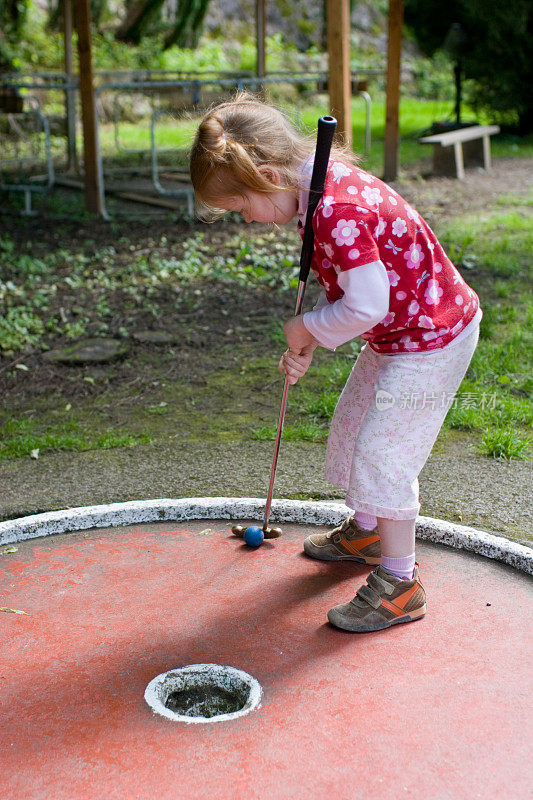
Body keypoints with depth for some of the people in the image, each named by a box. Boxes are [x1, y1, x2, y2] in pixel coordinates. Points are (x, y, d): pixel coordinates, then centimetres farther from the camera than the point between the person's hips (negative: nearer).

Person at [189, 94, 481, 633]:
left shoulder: (338, 209, -30)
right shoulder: (325, 189, 3)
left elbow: (366, 305, -31)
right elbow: (343, 286, 10)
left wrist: (308, 328, -14)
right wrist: (306, 347, 0)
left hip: (430, 342, -11)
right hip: (394, 338, 11)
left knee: (381, 454, -6)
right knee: (352, 429, 21)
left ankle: (399, 585, 11)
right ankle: (365, 532, 44)